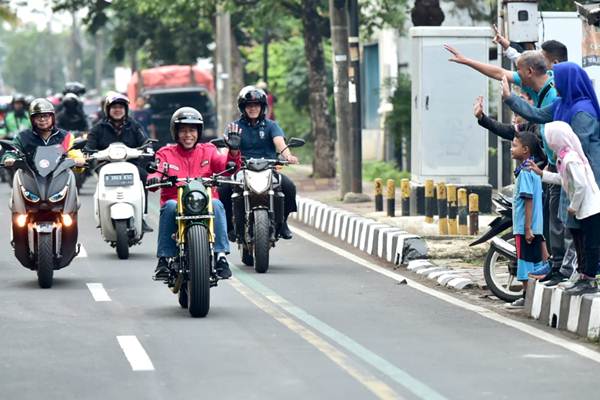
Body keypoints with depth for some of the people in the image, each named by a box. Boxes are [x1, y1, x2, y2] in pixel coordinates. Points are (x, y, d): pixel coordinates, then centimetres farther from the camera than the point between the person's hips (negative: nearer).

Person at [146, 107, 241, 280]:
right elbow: (157, 170, -5)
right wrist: (154, 178, -30)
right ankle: (164, 258, -27)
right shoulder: (166, 153, 12)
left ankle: (220, 256, -32)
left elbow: (227, 166, -1)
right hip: (176, 201, 0)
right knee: (170, 206, -33)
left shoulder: (208, 151, 15)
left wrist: (233, 151, -22)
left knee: (216, 205, -31)